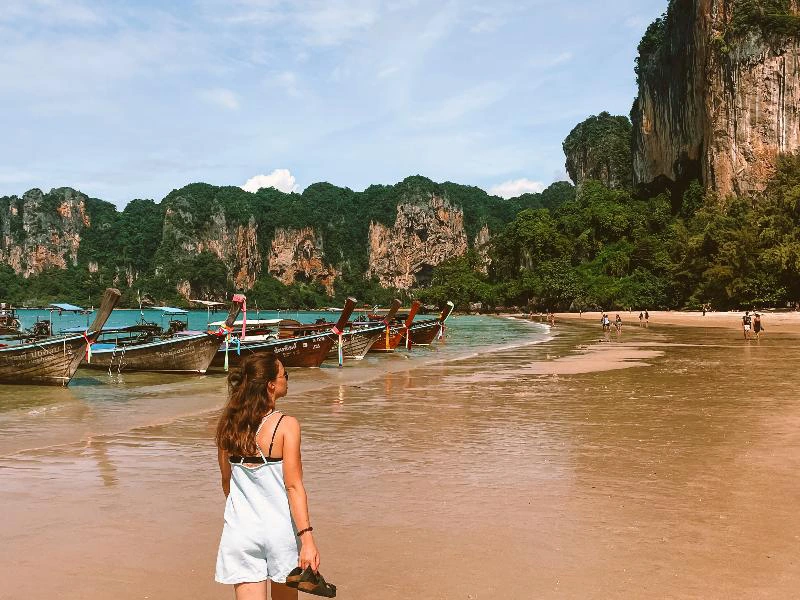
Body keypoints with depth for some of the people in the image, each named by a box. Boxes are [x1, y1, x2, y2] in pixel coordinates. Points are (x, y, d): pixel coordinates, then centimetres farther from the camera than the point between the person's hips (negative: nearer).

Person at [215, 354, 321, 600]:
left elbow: (227, 480, 10)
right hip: (280, 530, -3)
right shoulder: (286, 425, -14)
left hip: (240, 531, 3)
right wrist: (307, 539, -15)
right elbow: (293, 486, -17)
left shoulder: (228, 424, 0)